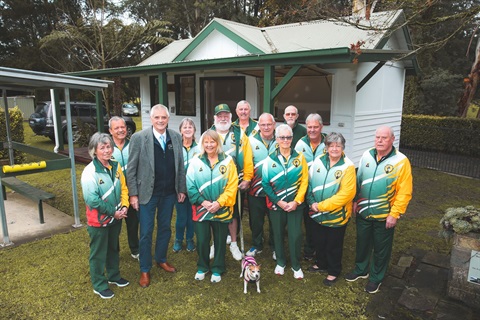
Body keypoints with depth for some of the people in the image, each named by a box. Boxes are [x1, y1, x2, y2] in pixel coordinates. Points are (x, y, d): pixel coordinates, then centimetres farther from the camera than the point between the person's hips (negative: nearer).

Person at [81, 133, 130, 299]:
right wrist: (113, 212, -18)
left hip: (116, 218, 6)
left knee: (114, 248, 22)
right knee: (98, 253, 10)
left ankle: (114, 276, 43)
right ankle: (99, 285, 28)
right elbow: (92, 199, -23)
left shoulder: (115, 166, 0)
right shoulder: (90, 171, -20)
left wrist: (124, 206, -6)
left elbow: (123, 188, 8)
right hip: (98, 221, -6)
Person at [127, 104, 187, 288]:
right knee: (146, 232, 7)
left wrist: (182, 189, 6)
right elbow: (131, 168, -8)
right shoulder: (138, 138, -11)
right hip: (148, 193, -3)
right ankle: (144, 270, 25)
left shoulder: (176, 137, 0)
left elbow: (180, 165, 6)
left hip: (169, 192, 4)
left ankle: (161, 259, 39)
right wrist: (133, 194, -9)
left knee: (165, 228, 18)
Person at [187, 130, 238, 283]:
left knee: (220, 241, 12)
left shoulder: (227, 161, -3)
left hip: (222, 210, 0)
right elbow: (190, 185, -5)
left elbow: (232, 185, -7)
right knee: (202, 240, 10)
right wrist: (203, 202, -15)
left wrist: (219, 203, -16)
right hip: (201, 209, 1)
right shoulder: (196, 161, -1)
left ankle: (217, 270, 31)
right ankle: (202, 267, 33)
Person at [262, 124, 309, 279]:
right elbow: (265, 184, -5)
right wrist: (279, 202, -11)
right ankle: (280, 262, 34)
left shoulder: (299, 157, -2)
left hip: (295, 204, 0)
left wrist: (296, 201, -12)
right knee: (278, 234, 13)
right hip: (276, 204, 1)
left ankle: (296, 265, 24)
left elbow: (304, 181, -4)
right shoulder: (270, 159, -3)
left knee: (295, 235, 2)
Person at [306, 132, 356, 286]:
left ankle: (333, 272, 35)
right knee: (318, 241, 22)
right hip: (317, 214, 5)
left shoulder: (348, 166, -18)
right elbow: (309, 183, 4)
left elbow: (346, 194, -22)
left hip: (337, 215, -4)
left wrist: (321, 205, -20)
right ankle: (321, 264, 46)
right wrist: (312, 203, -9)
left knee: (333, 245, 13)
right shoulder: (318, 161, -4)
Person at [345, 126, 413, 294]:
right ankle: (361, 270, 43)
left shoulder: (401, 161, -15)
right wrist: (355, 201, 6)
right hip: (363, 212, 4)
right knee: (362, 243, 20)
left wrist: (395, 214, -17)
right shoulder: (366, 156, -2)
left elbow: (405, 192, -15)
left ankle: (376, 277, 35)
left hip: (384, 216, -4)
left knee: (381, 249, 14)